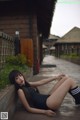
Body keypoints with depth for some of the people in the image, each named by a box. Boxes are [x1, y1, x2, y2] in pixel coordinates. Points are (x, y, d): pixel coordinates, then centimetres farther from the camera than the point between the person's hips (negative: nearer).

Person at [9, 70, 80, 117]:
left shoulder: (26, 84, 12)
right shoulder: (20, 91, -13)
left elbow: (41, 82, 18)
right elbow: (28, 109, -14)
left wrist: (56, 77, 20)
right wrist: (45, 112, -22)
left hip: (48, 98, 9)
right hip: (47, 104, -9)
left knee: (66, 78, 9)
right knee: (70, 81, -8)